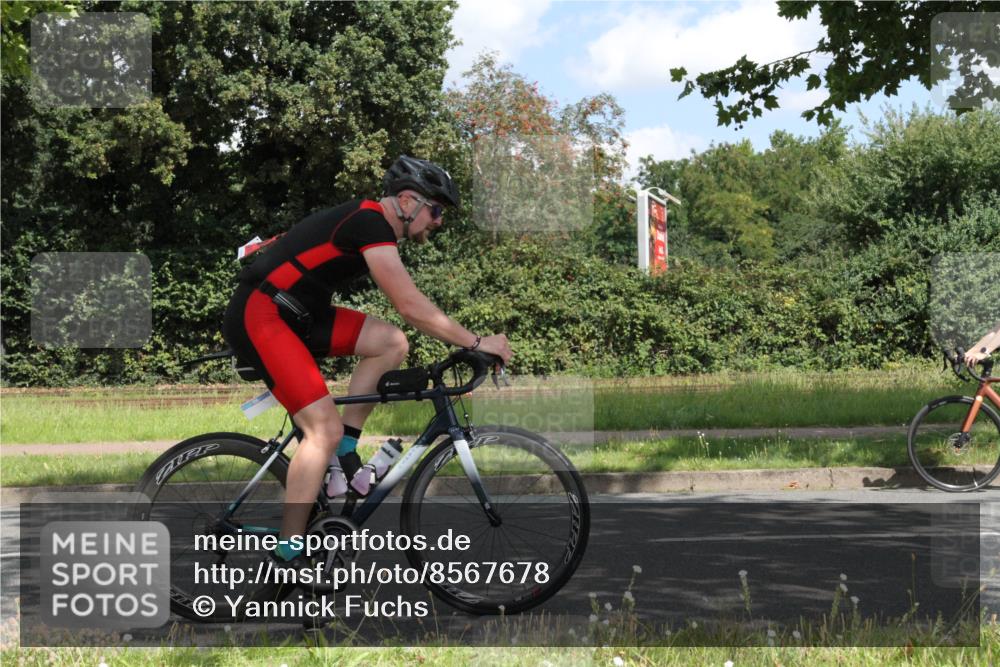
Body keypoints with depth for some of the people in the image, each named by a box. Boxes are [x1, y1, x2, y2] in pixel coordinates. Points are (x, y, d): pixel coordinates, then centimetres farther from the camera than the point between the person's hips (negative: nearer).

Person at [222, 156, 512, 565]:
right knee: (325, 427, -16)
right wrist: (476, 343, -15)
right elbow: (411, 308, -21)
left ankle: (343, 450, 4)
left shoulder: (370, 225, 14)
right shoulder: (370, 224, -16)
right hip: (259, 316, -9)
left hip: (296, 316, 9)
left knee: (391, 343, -1)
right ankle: (285, 556, -12)